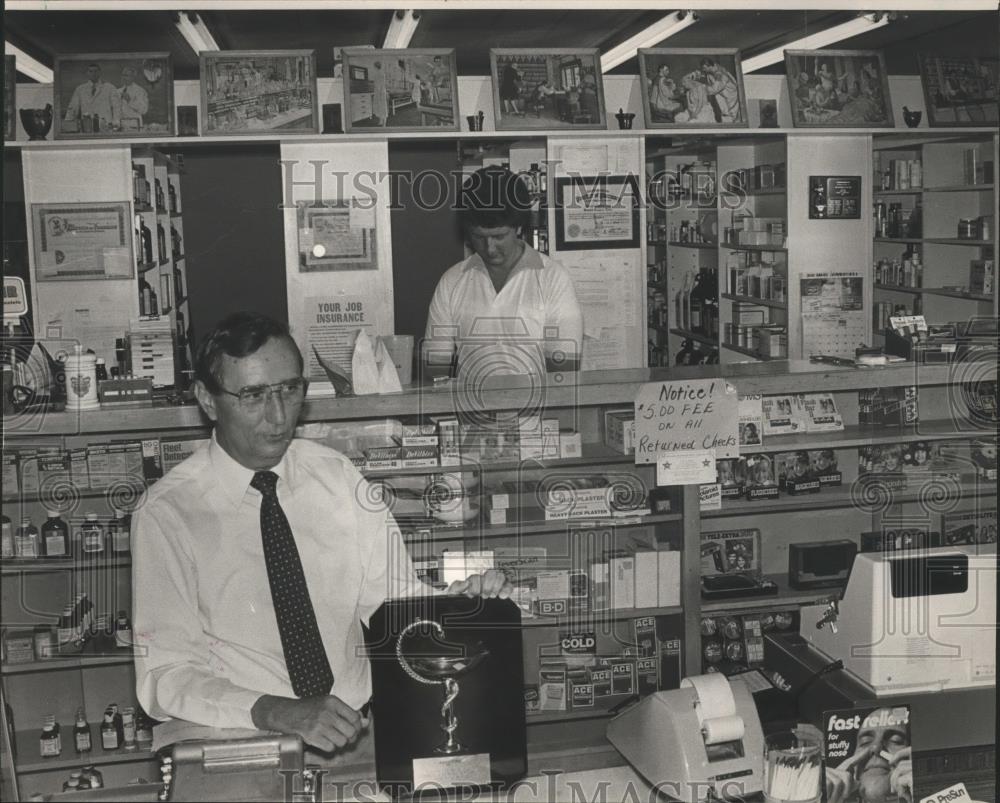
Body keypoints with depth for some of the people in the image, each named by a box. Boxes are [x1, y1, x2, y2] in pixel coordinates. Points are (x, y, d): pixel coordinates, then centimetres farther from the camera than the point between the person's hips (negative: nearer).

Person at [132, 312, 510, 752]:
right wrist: (278, 713, -26)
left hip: (360, 727, 2)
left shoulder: (337, 477, 4)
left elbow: (400, 601, 4)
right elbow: (164, 677, -11)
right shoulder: (167, 513, -8)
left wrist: (461, 605, -17)